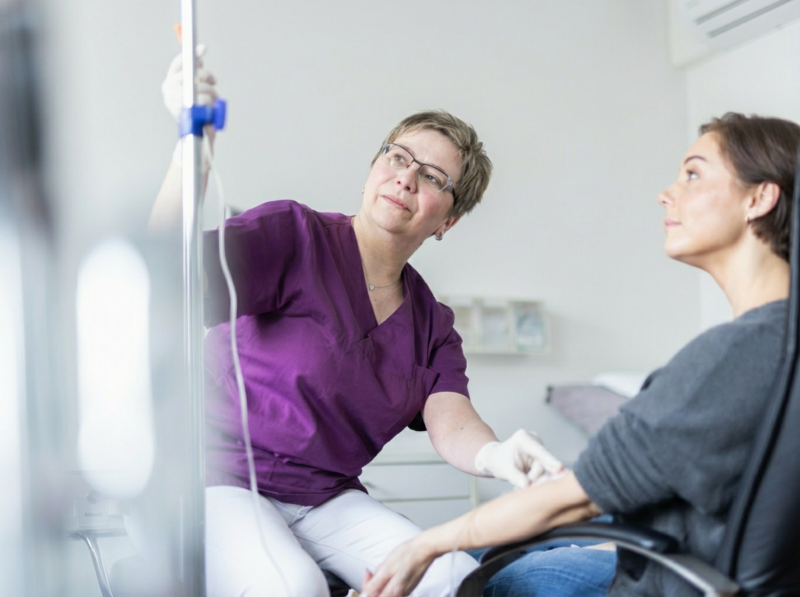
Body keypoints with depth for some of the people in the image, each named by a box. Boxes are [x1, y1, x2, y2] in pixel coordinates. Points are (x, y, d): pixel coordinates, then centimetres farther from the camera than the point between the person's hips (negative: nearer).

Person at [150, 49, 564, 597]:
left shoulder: (432, 325, 10)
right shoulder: (293, 235, -6)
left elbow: (452, 427, -7)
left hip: (326, 499, 5)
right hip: (217, 478, -4)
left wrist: (497, 456, -32)